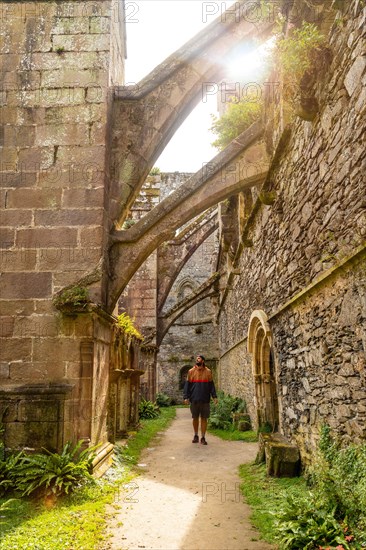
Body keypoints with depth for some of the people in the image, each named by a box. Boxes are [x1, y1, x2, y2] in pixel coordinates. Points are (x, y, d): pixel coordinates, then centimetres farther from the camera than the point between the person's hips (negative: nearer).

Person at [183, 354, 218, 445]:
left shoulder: (208, 372, 5)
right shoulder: (191, 371, 5)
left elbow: (211, 385, 8)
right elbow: (187, 385, 4)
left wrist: (214, 396, -2)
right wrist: (186, 397, -4)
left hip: (205, 399, 0)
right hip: (194, 399, 0)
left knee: (204, 418, 2)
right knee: (195, 418, 8)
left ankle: (203, 437, 9)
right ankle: (196, 436, 23)